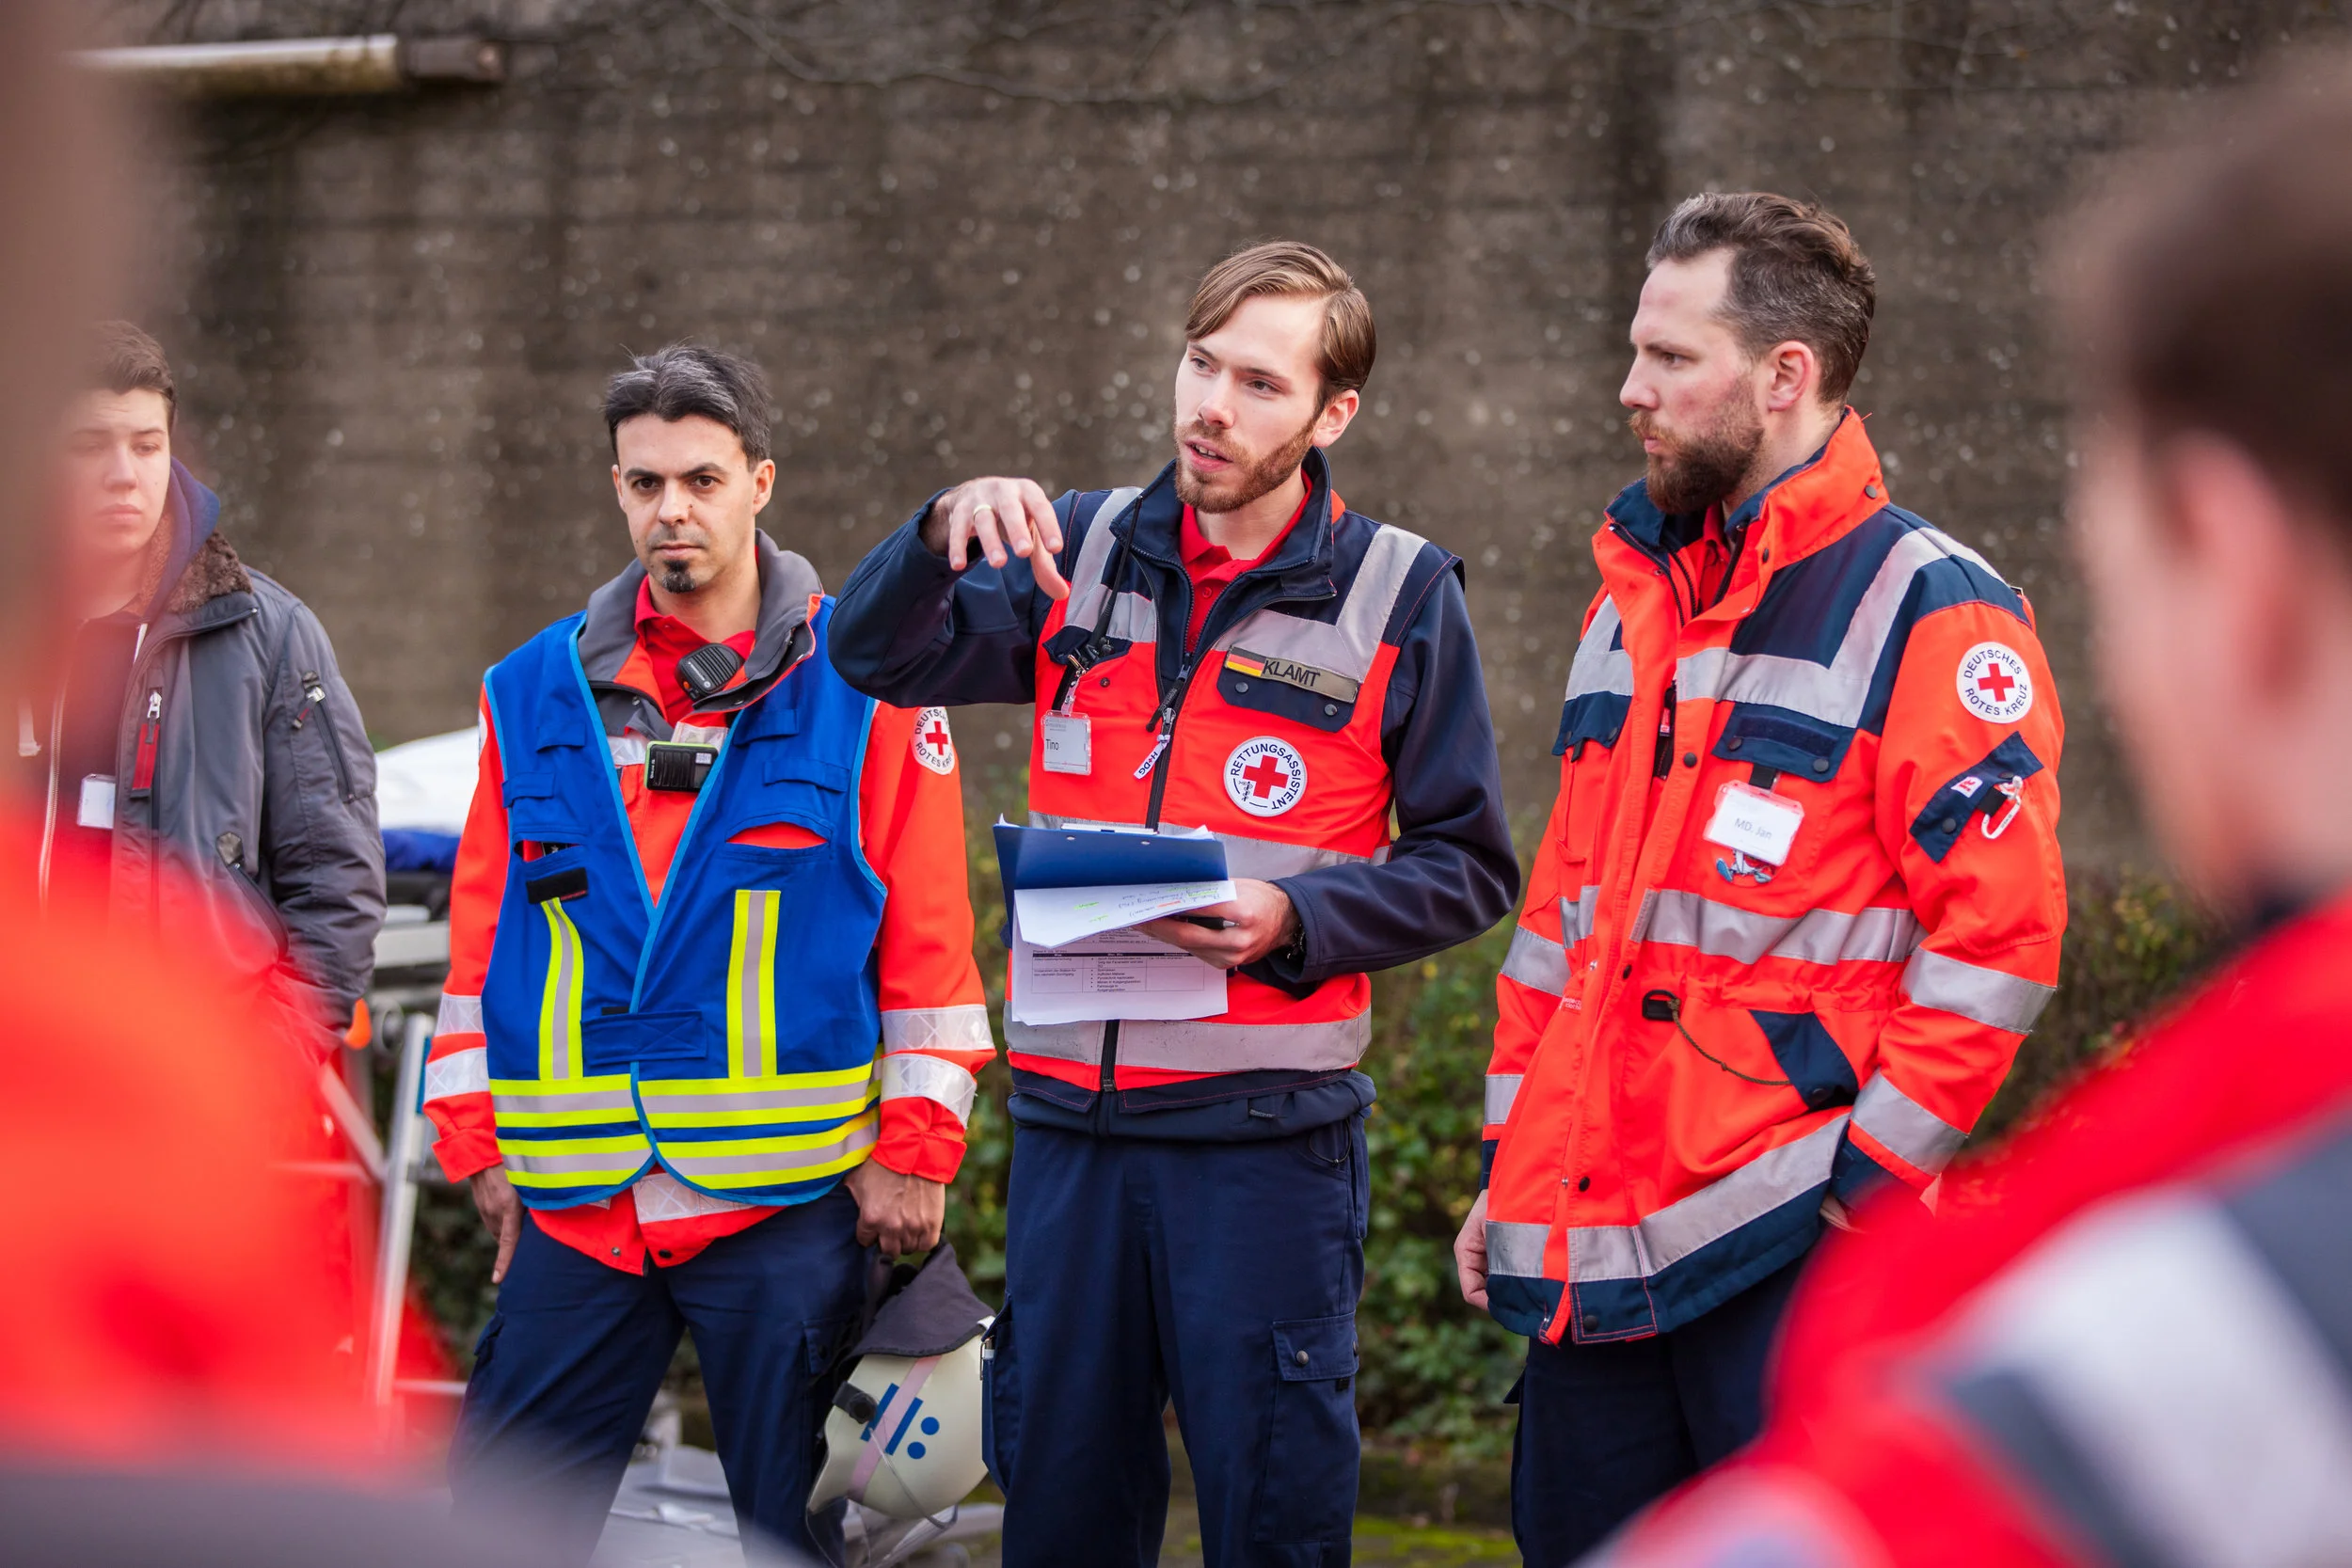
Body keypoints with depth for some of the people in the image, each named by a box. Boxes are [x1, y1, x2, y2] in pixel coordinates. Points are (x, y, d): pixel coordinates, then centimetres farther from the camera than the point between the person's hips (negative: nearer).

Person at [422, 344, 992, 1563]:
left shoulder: (864, 687, 0)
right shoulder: (536, 692, 9)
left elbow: (929, 938, -1)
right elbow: (483, 935, 11)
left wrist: (914, 1149, -5)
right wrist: (476, 1140, 6)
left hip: (786, 1196, -3)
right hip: (575, 1203, 3)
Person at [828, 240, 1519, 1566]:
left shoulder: (1401, 597, 0)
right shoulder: (1080, 553, 9)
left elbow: (1469, 869, 0)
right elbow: (876, 658, 0)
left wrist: (1293, 919, -16)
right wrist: (945, 534, -19)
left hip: (1267, 1129, -3)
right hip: (1070, 1112, 3)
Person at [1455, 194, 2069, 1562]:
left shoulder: (1930, 612, -7)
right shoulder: (1638, 596, 17)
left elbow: (2001, 931, -13)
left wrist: (1870, 1175, -15)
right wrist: (1508, 1163, 18)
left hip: (1789, 1250, -7)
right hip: (1588, 1237, 7)